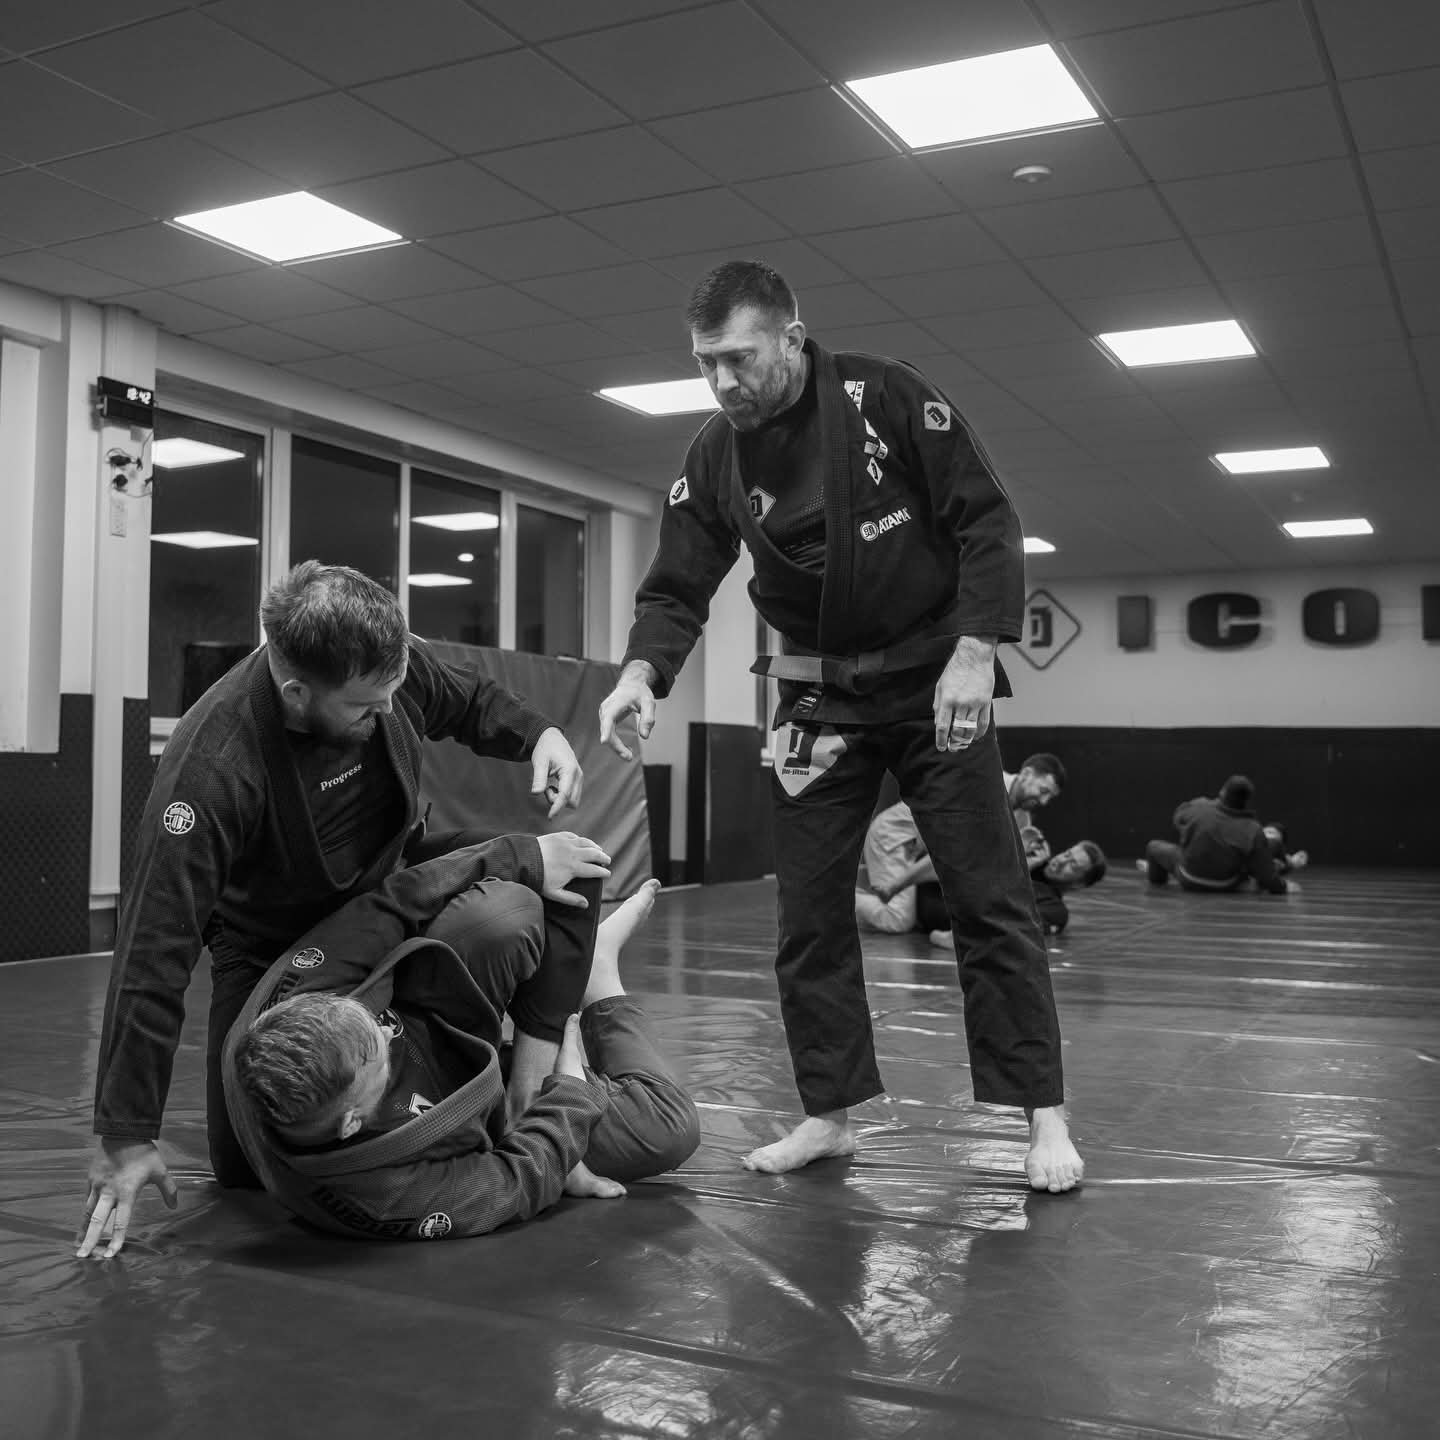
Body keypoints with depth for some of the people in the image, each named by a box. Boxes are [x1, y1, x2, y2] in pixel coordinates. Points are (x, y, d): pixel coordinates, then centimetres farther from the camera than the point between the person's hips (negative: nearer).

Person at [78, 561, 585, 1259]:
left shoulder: (394, 663, -24)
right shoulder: (211, 766, -38)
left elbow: (470, 701, 2)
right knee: (243, 1164, -8)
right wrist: (125, 1137, -35)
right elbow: (155, 949, -37)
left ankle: (541, 1069, 3)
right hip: (269, 945, -3)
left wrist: (538, 733, -21)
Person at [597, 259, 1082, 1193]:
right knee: (809, 915, 4)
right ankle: (832, 1115, 18)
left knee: (992, 901, -2)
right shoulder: (717, 457, -2)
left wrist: (974, 652, -21)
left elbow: (987, 521, -13)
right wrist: (642, 673, -22)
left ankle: (1041, 1115, 8)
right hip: (819, 695, 4)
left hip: (932, 680, -4)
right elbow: (678, 586, -3)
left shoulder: (888, 398, -14)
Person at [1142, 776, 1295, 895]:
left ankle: (1155, 875, 54)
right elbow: (1267, 876, -24)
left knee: (1155, 847, 24)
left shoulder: (1199, 808, -27)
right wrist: (1282, 885, -3)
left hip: (1189, 880, 0)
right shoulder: (1253, 830, -27)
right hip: (1227, 886, 0)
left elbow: (1179, 818, -1)